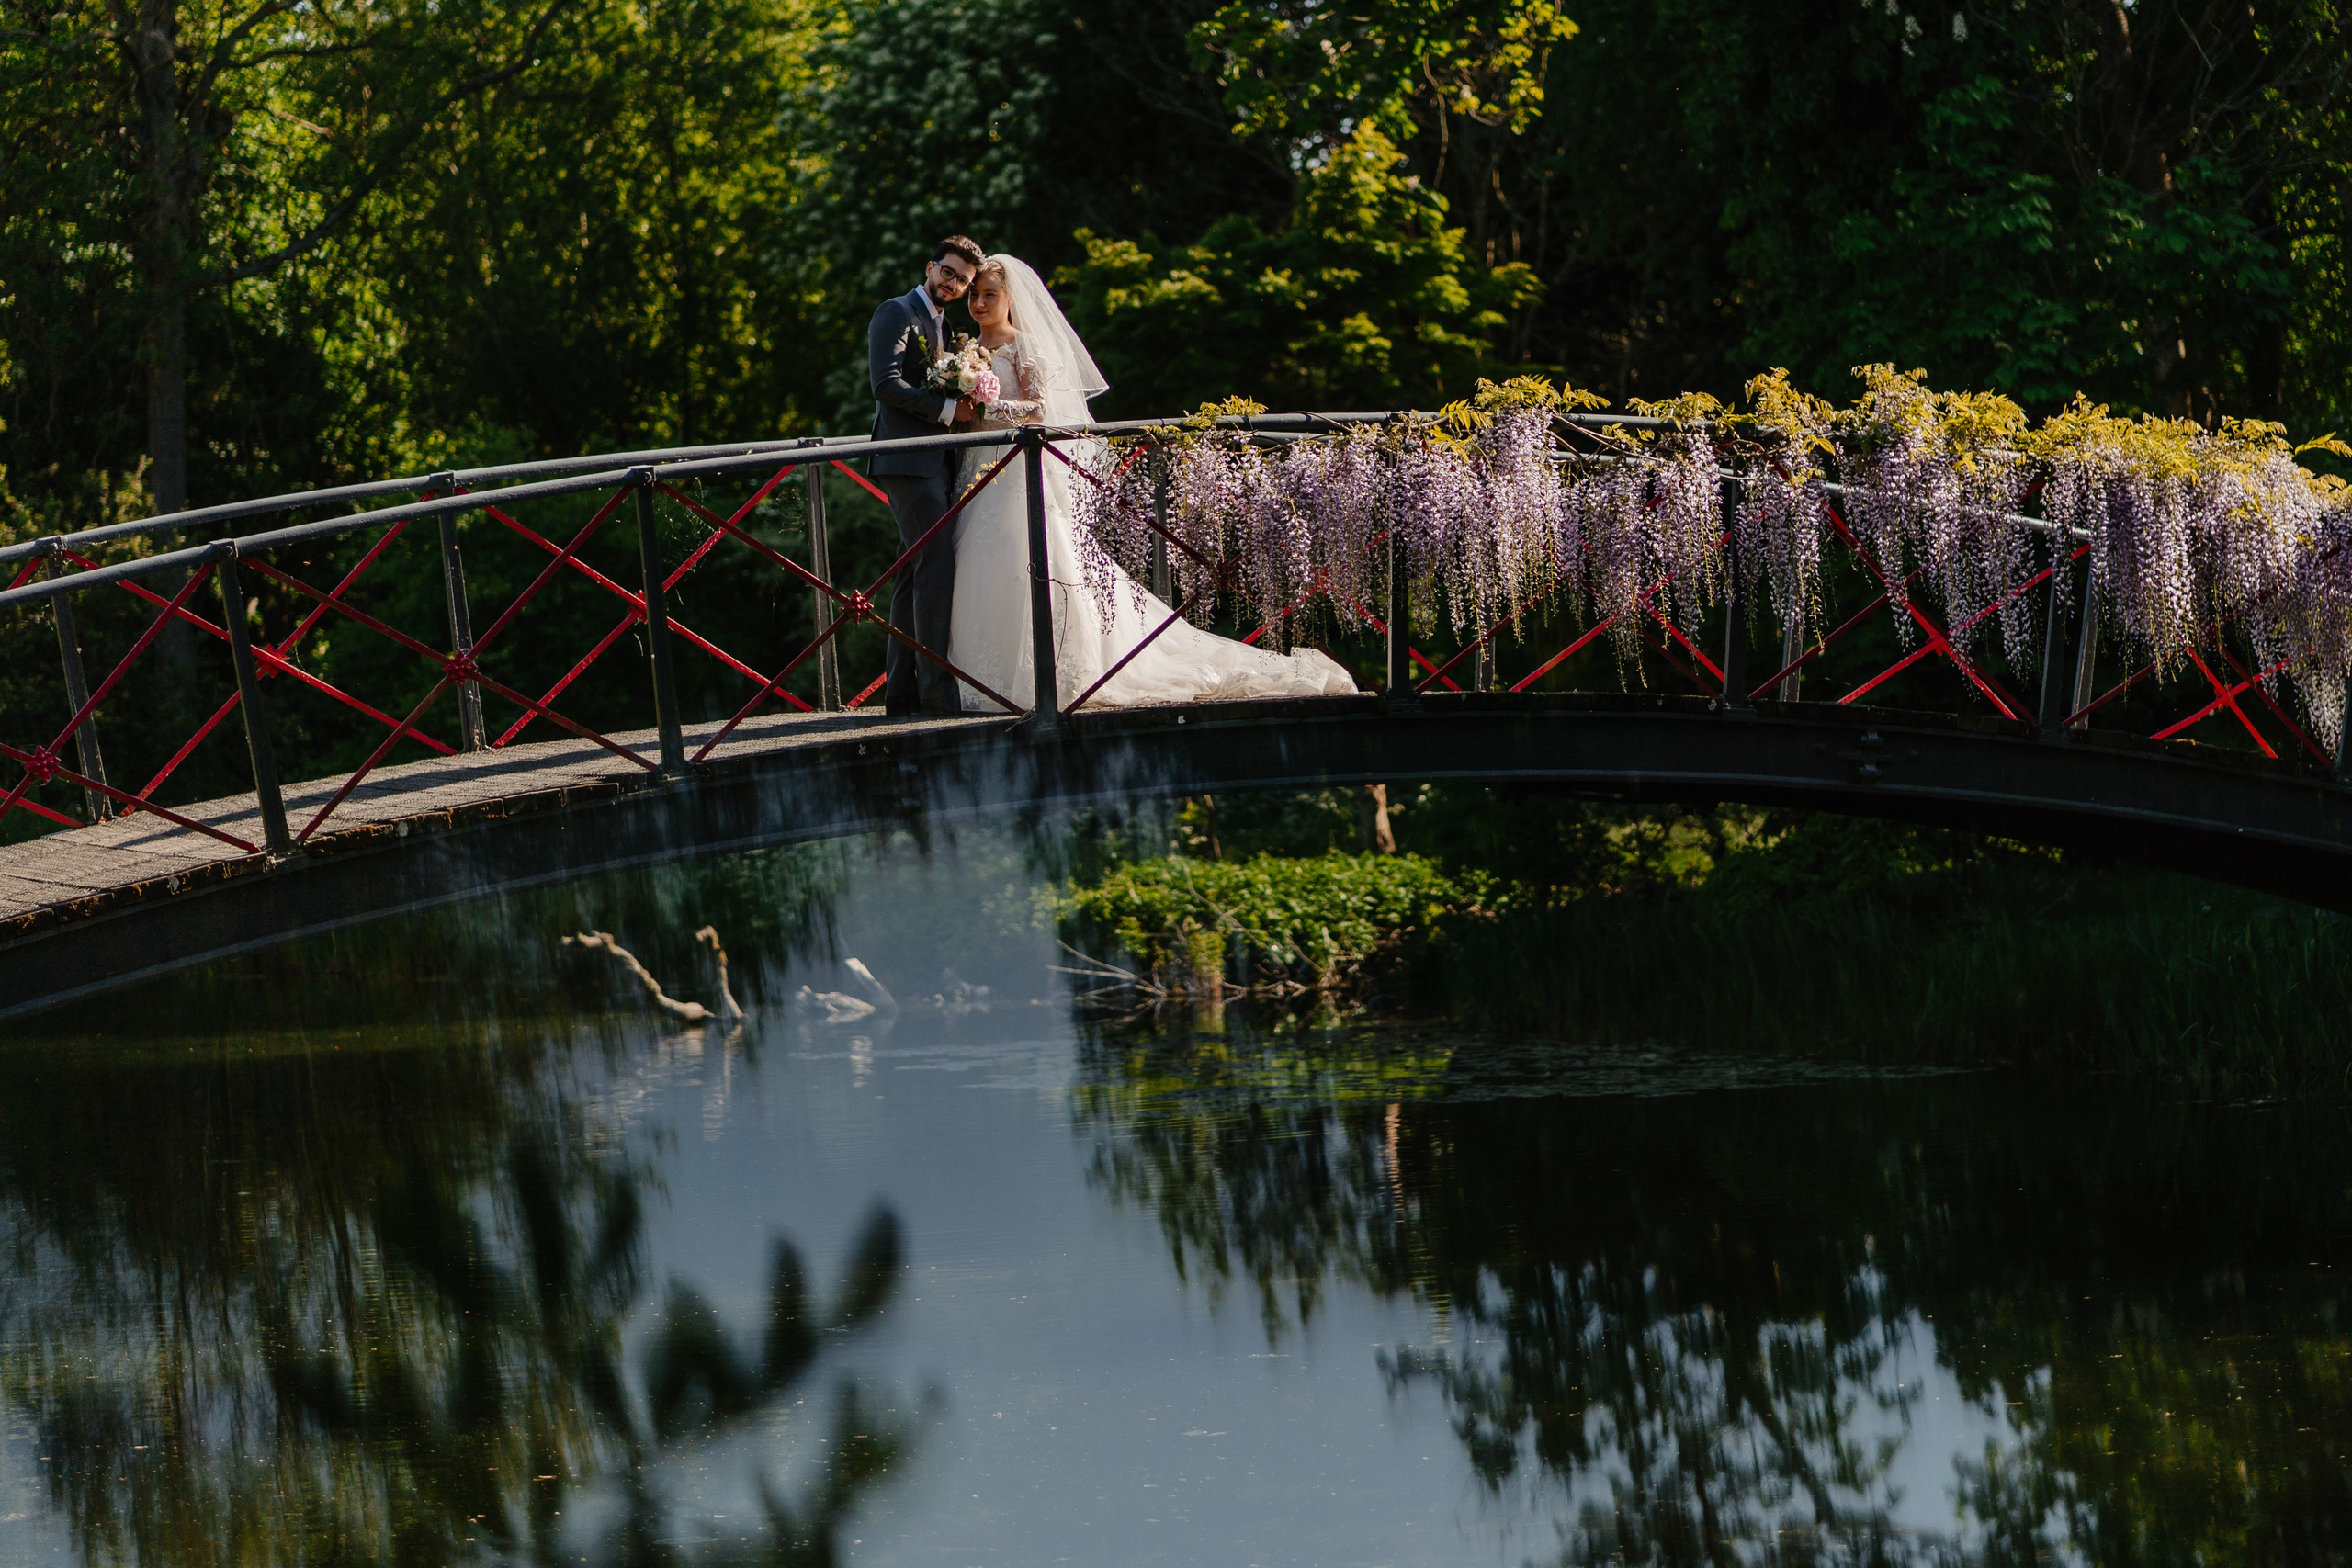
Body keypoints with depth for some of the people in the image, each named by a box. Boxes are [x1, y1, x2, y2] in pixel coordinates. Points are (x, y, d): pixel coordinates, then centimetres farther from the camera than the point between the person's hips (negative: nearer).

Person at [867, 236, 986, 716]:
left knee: (915, 573, 9)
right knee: (937, 566, -15)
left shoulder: (940, 325, 23)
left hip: (931, 463, 10)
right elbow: (888, 385, -18)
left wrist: (965, 403, 6)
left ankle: (903, 691, 11)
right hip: (906, 460, -10)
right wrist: (947, 409, -17)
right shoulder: (897, 313, -6)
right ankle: (936, 689, -16)